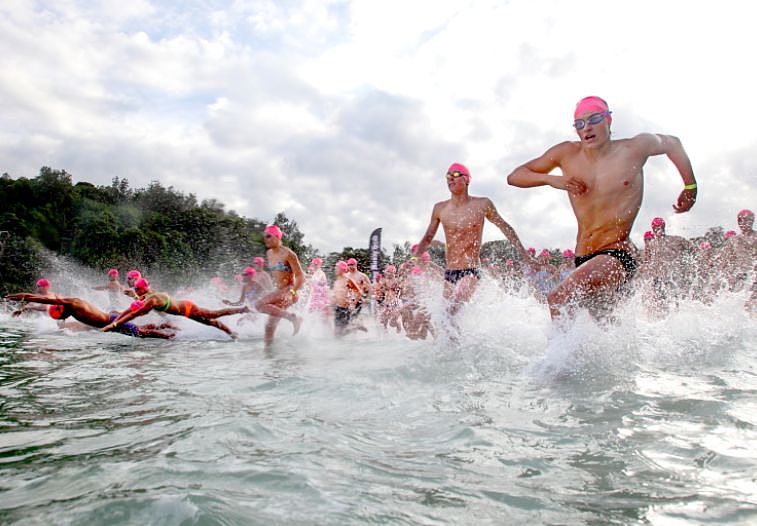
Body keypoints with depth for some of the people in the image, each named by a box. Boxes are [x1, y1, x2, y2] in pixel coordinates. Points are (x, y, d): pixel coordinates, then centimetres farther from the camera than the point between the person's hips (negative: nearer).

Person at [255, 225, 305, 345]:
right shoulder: (269, 253, 11)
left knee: (259, 304, -25)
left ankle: (292, 317, -23)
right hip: (279, 291, 8)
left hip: (288, 291, -8)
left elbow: (300, 276, -15)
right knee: (269, 326, 5)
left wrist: (293, 292, -28)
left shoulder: (288, 254, -12)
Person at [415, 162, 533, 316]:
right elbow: (427, 238, 15)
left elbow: (505, 227, 11)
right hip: (449, 272, 4)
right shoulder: (440, 208, 4)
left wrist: (524, 253, 12)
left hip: (471, 270, -4)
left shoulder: (482, 204, -1)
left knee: (454, 307, -25)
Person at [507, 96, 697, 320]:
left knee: (559, 299, -29)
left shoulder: (637, 147, -3)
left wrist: (690, 188, 19)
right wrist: (552, 179, -13)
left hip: (617, 256, -5)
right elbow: (514, 177, 2)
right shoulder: (566, 153, 1)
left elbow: (673, 144, 18)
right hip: (583, 258, 5)